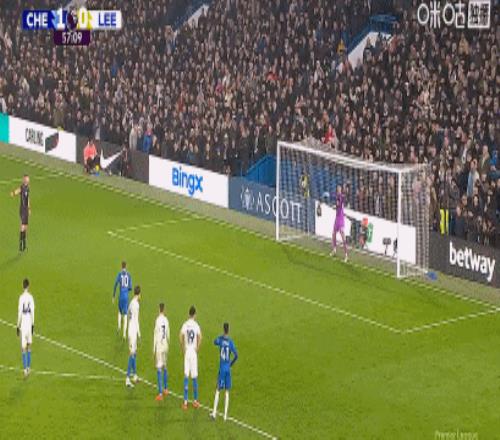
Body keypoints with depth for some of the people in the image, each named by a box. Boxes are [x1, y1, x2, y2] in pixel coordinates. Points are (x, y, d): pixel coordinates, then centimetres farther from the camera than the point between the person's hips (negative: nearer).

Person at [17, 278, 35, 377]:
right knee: (29, 346, 16)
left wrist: (18, 326, -2)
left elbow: (19, 313, -9)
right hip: (29, 324, 3)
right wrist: (33, 325, 13)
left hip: (23, 324, -3)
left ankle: (25, 369, -7)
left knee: (24, 347, -2)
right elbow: (32, 312, 3)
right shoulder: (31, 297, -2)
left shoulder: (21, 298, -9)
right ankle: (28, 367, 19)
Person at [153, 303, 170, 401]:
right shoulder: (166, 320, 3)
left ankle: (160, 393, -9)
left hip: (159, 346, -6)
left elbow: (155, 335, -11)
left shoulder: (158, 320, -13)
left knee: (159, 369, -6)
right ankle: (165, 389, 32)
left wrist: (154, 349, -5)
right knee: (164, 367, 20)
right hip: (165, 346, 6)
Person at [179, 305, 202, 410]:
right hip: (194, 352, -1)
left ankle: (185, 401, -1)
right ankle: (195, 401, 13)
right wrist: (197, 349, -5)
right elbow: (200, 337, -19)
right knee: (194, 377, 7)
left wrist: (183, 349, -2)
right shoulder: (196, 325, -5)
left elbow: (181, 336, -13)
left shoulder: (185, 325, 1)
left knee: (186, 377, 3)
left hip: (187, 351, 1)